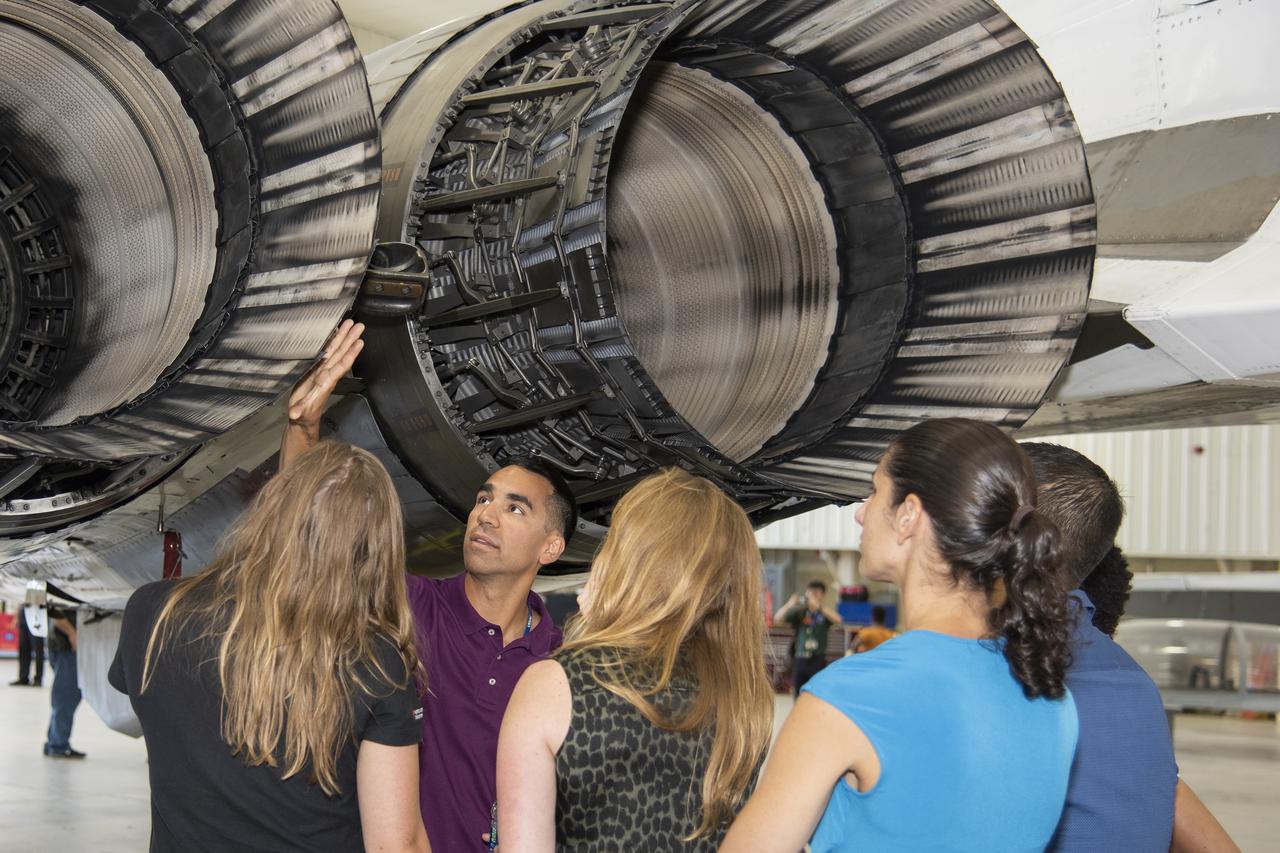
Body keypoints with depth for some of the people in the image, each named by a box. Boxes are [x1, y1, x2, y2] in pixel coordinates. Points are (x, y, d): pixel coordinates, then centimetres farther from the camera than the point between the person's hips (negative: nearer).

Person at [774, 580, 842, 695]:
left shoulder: (825, 614, 2)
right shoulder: (800, 612, 5)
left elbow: (837, 619, -19)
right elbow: (777, 618, -4)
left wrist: (818, 606, -30)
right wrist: (789, 605, -23)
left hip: (817, 659, -2)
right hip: (800, 659, 2)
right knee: (798, 694, 8)